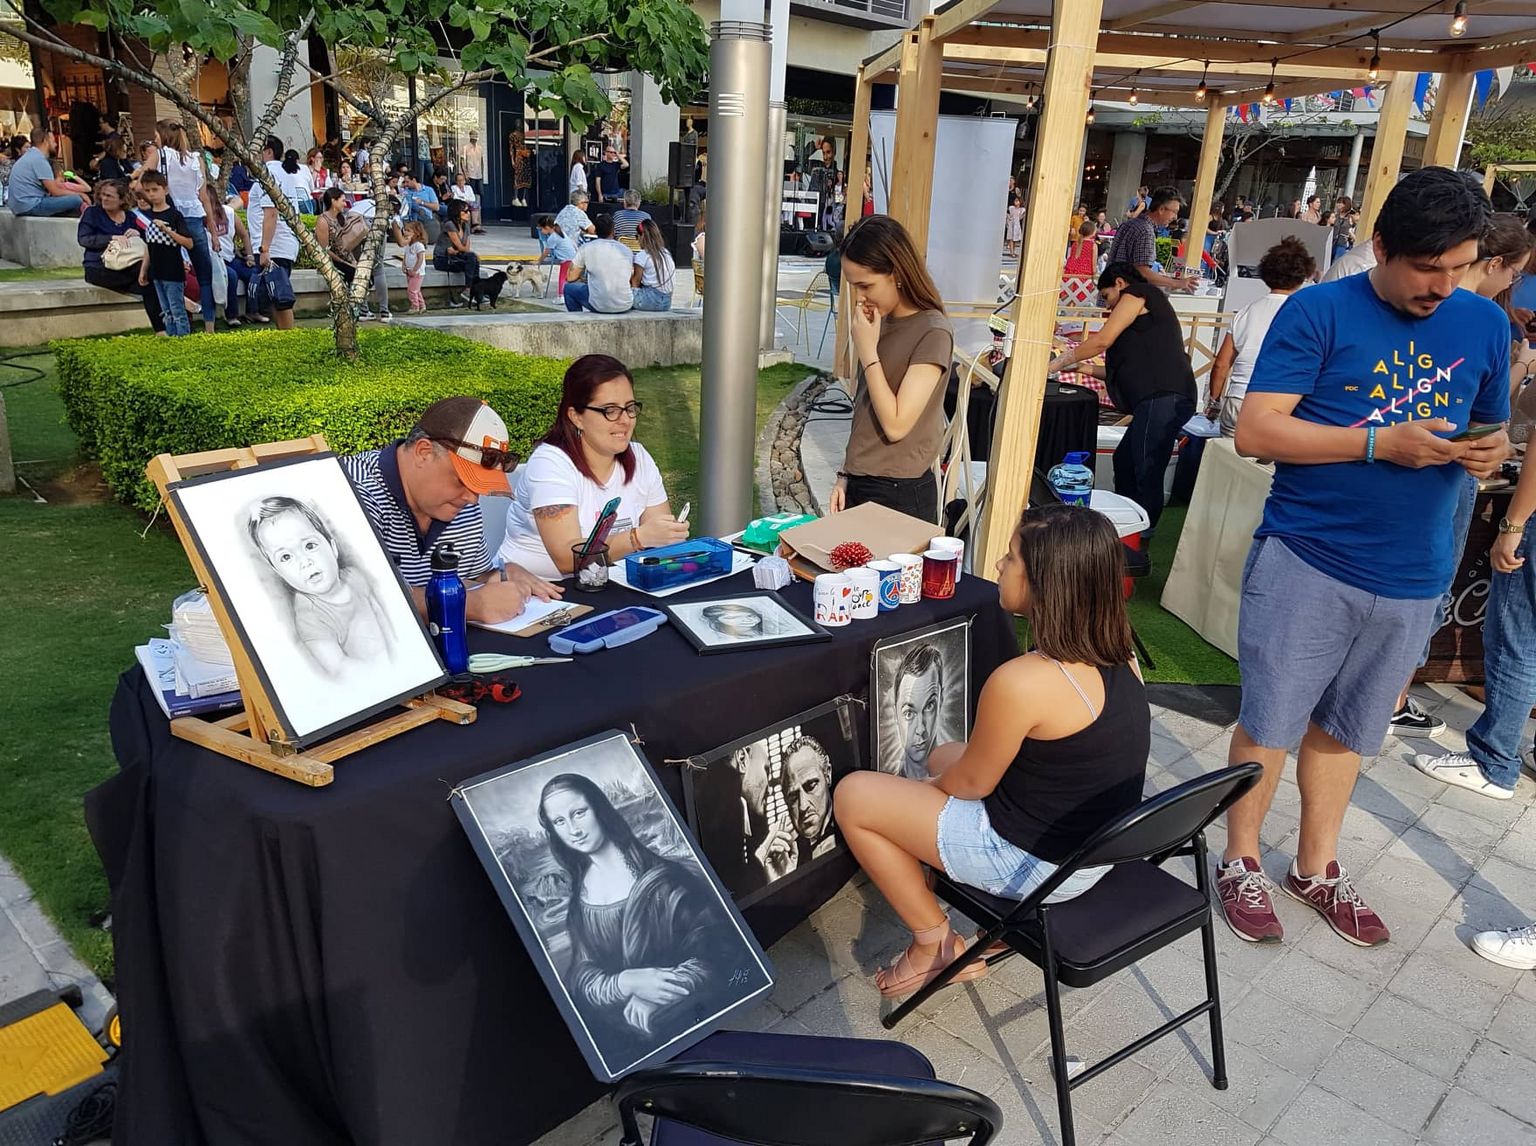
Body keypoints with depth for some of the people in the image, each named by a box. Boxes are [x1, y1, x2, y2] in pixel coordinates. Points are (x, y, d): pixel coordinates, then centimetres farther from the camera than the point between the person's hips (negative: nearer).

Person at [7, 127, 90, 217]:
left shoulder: (29, 155, 16)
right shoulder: (39, 159, -13)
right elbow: (55, 192, -13)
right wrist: (79, 194, -2)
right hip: (30, 206, -10)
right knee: (76, 200, -17)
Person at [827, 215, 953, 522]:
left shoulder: (932, 334, -14)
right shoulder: (882, 322, 7)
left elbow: (896, 425, -19)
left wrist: (867, 351, -16)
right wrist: (846, 476, 13)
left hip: (899, 496, -7)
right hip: (858, 485, 7)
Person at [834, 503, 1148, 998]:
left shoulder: (1022, 682, -31)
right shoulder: (1119, 656, -6)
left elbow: (970, 782, -15)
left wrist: (933, 784, 7)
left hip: (1041, 863, -8)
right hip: (1099, 843, 8)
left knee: (852, 797, 1)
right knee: (942, 755, 28)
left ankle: (936, 944, 15)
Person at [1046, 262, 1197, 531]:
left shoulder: (1137, 293, 6)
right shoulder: (1150, 310, 32)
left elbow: (1102, 340, -2)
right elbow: (1135, 367, 27)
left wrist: (1058, 363, 7)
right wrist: (1084, 368, 27)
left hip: (1162, 397, -10)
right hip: (1159, 400, 10)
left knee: (1145, 477, -10)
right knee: (1124, 461, 14)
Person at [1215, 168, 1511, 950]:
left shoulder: (1486, 324, 8)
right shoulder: (1319, 312, -8)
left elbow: (1492, 428, 19)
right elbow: (1255, 431, -14)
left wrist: (1490, 451, -6)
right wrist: (1382, 444, -21)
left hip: (1413, 575, 4)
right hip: (1306, 561, -4)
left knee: (1343, 729, 17)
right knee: (1269, 725, 5)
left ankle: (1316, 868, 33)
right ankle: (1240, 861, 25)